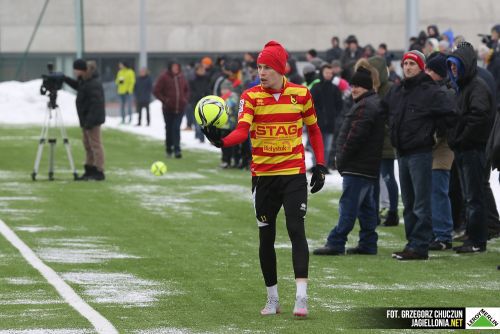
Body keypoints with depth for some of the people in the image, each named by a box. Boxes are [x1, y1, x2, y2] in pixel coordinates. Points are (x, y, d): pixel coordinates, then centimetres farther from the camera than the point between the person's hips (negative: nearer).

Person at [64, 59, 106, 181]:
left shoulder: (93, 84, -23)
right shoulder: (84, 80, 9)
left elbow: (96, 103, -26)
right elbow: (77, 86, 32)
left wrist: (90, 121, -27)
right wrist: (66, 79, 18)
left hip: (92, 119, -11)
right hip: (86, 119, 11)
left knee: (95, 144, -6)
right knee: (87, 145, 16)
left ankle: (99, 172, -4)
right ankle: (90, 170, 24)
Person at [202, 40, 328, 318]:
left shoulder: (301, 94, 0)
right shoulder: (251, 96, -3)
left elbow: (313, 129, 12)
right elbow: (242, 130, -18)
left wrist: (320, 165, 5)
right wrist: (222, 141, -38)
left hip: (294, 173, -1)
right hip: (263, 175, 1)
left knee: (296, 230, -13)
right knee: (266, 237, 7)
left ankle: (301, 297, -16)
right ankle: (272, 299, 20)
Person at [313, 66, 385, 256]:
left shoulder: (365, 106, -16)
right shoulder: (375, 103, 18)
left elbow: (355, 136, -21)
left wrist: (342, 160, -12)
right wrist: (343, 160, 19)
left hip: (357, 168, -11)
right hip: (370, 167, 11)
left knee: (348, 205, -11)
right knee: (366, 206, 13)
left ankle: (336, 243, -12)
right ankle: (368, 244, 16)